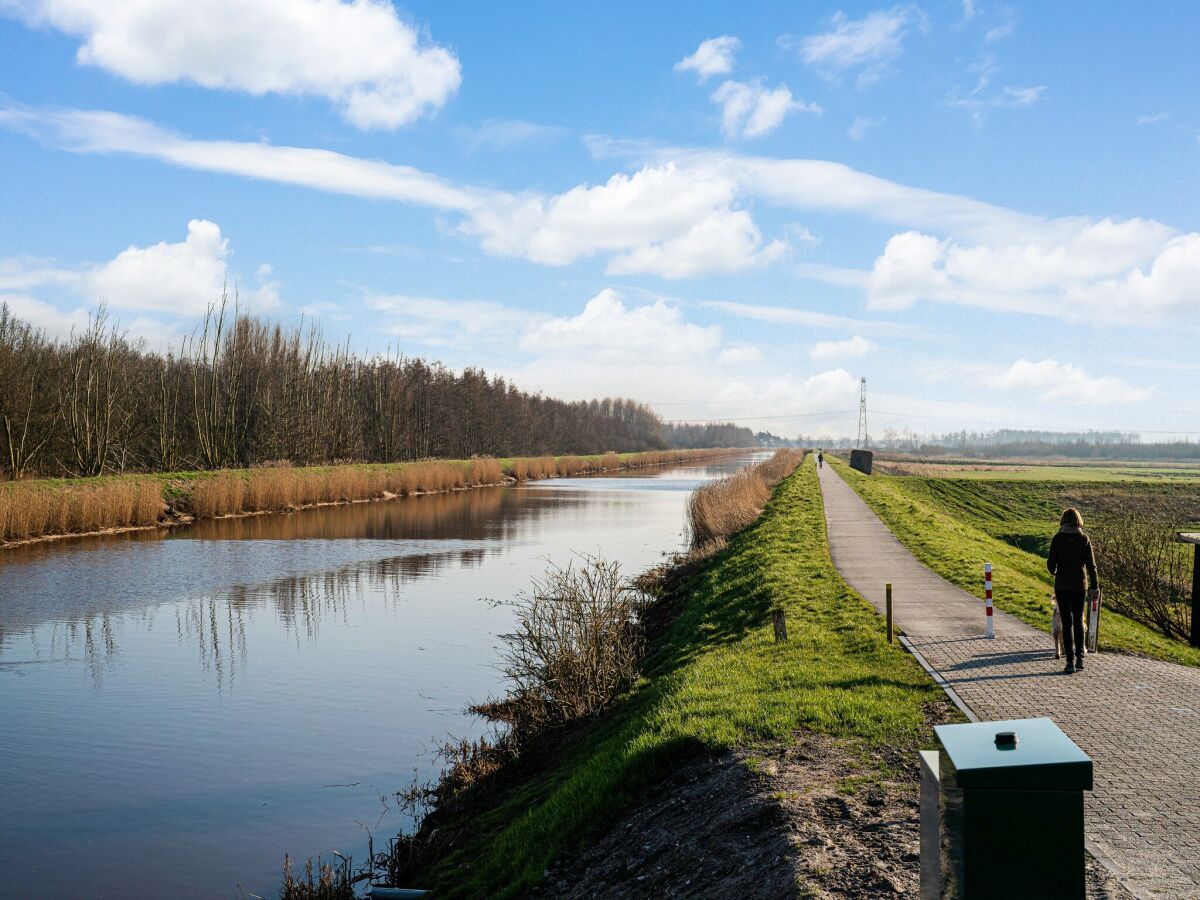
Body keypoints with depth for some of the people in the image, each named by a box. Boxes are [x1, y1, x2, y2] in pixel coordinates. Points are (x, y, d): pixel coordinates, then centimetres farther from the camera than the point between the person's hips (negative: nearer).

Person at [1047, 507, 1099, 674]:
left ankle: (1071, 661, -3)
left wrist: (1053, 571, 18)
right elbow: (1091, 564, -3)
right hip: (1080, 585, 2)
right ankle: (1079, 657, 17)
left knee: (1067, 622, 2)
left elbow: (1051, 563, -6)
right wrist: (1095, 586, 4)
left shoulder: (1058, 539, -7)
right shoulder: (1084, 539, -3)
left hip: (1062, 585, -2)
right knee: (1078, 620, 18)